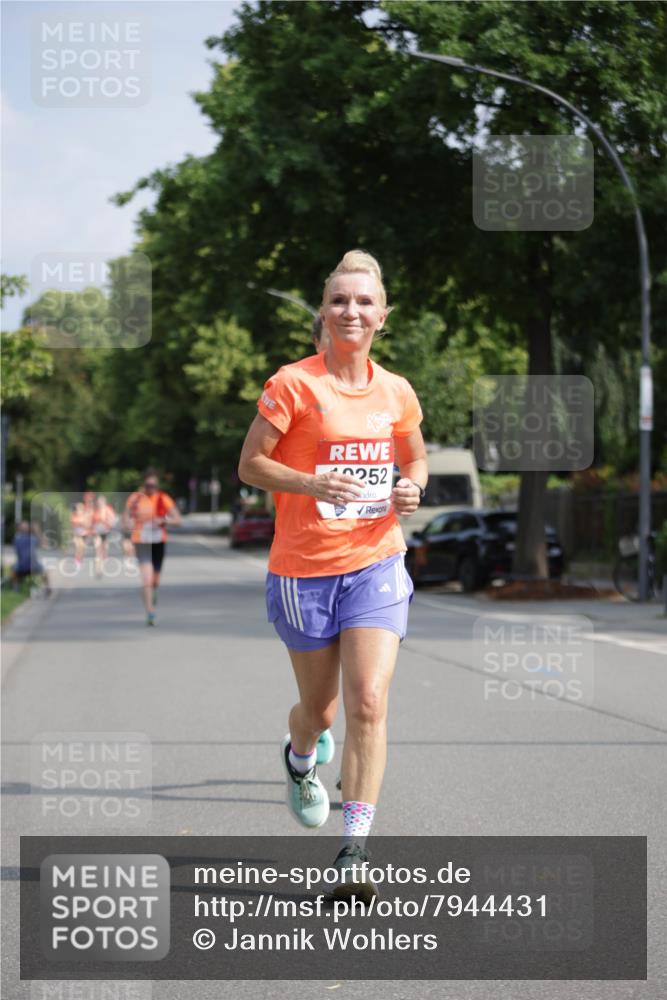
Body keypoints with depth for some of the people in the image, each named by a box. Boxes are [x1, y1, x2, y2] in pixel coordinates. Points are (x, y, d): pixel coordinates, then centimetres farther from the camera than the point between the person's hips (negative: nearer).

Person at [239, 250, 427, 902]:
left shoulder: (396, 393, 5)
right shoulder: (293, 384, -8)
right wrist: (312, 484, -22)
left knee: (368, 703, -14)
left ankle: (354, 851, -11)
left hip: (375, 564, 2)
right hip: (303, 569, -2)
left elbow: (415, 458, 21)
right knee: (320, 707, 12)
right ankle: (298, 757, 50)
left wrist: (412, 489, -2)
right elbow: (249, 464, -6)